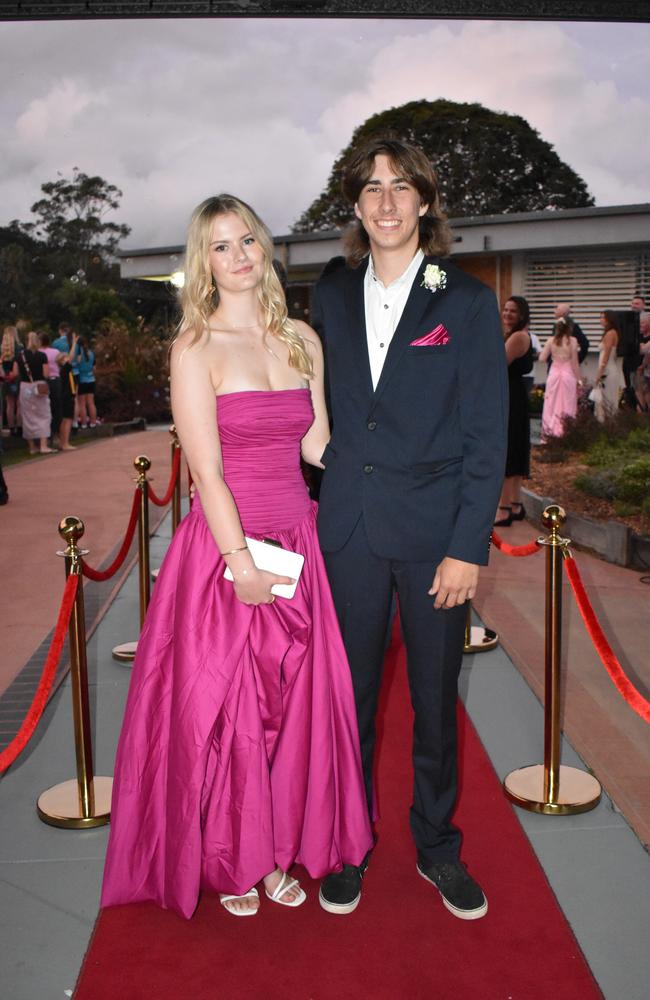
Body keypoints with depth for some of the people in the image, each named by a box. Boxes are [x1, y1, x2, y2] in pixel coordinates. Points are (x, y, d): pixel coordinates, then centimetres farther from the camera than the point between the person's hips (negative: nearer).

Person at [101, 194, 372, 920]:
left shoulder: (301, 339, 9)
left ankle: (277, 852, 30)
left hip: (295, 545, 5)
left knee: (294, 703, 11)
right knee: (219, 707, 7)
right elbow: (206, 467, -13)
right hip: (224, 546, -5)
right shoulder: (195, 347, -7)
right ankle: (227, 861, 28)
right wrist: (239, 562, -16)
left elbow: (317, 445, 11)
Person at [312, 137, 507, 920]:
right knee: (349, 695, 11)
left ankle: (437, 848, 32)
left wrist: (467, 546, -10)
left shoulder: (467, 302, -2)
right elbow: (324, 412, 10)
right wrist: (320, 507, 2)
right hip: (349, 530, 2)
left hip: (435, 531, -2)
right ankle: (348, 847, 31)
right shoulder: (331, 296, 7)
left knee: (436, 699, 11)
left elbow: (487, 436, -5)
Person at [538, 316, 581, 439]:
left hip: (554, 374, 3)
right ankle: (566, 432, 1)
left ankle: (549, 433, 10)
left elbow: (542, 358, 0)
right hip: (568, 375, -3)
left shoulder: (551, 340, 0)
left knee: (552, 404, 9)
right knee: (567, 405, 3)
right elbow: (575, 362, -7)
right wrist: (578, 379, 0)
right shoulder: (572, 340, -8)